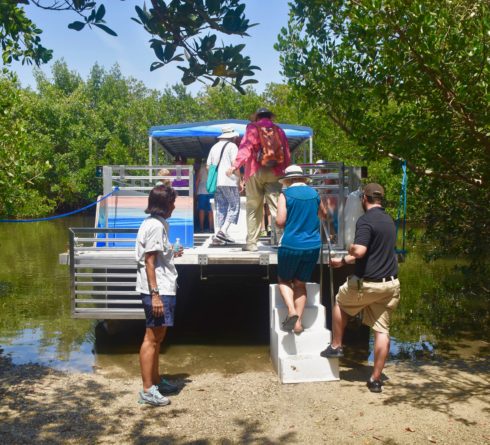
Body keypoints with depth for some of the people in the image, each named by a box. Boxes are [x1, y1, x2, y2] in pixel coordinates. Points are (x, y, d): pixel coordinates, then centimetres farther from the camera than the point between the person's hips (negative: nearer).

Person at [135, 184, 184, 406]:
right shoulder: (156, 226, -15)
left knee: (157, 337, 17)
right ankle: (148, 390, 3)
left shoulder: (157, 223, 16)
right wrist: (155, 294, -22)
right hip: (157, 290, -10)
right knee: (152, 338, -4)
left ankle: (156, 381, 29)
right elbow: (149, 262, -19)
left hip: (162, 289, 10)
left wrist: (171, 254, 30)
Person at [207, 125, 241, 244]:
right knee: (234, 206, 1)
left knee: (220, 208, 10)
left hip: (216, 182, 6)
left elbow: (208, 166, 16)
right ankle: (223, 230, -15)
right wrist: (239, 180, -5)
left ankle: (218, 234, 5)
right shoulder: (232, 146, -3)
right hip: (229, 182, -6)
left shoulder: (214, 147, 17)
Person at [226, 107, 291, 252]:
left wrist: (235, 165, -16)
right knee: (276, 207, -1)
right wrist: (284, 171, 19)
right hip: (274, 172, 2)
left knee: (253, 208, 4)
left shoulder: (252, 128, 6)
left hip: (254, 171, -1)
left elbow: (245, 147, -9)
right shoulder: (279, 130, 14)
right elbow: (286, 155, 12)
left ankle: (251, 243, 5)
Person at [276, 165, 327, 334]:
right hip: (313, 245, 4)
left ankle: (292, 311, -6)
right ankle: (298, 322, 10)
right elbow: (323, 214, 26)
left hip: (291, 245, -4)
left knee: (284, 280, 17)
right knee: (300, 283, 17)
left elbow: (280, 222, -13)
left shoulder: (285, 195, -5)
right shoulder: (314, 193, 8)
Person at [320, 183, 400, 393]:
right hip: (390, 284, 7)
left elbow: (359, 251, -29)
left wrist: (349, 249, -4)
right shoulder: (388, 220, 14)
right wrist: (342, 261, 31)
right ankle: (376, 379, 10)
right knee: (382, 330, 7)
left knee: (340, 302, 22)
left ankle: (336, 346, 28)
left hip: (367, 283, -7)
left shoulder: (366, 220, -15)